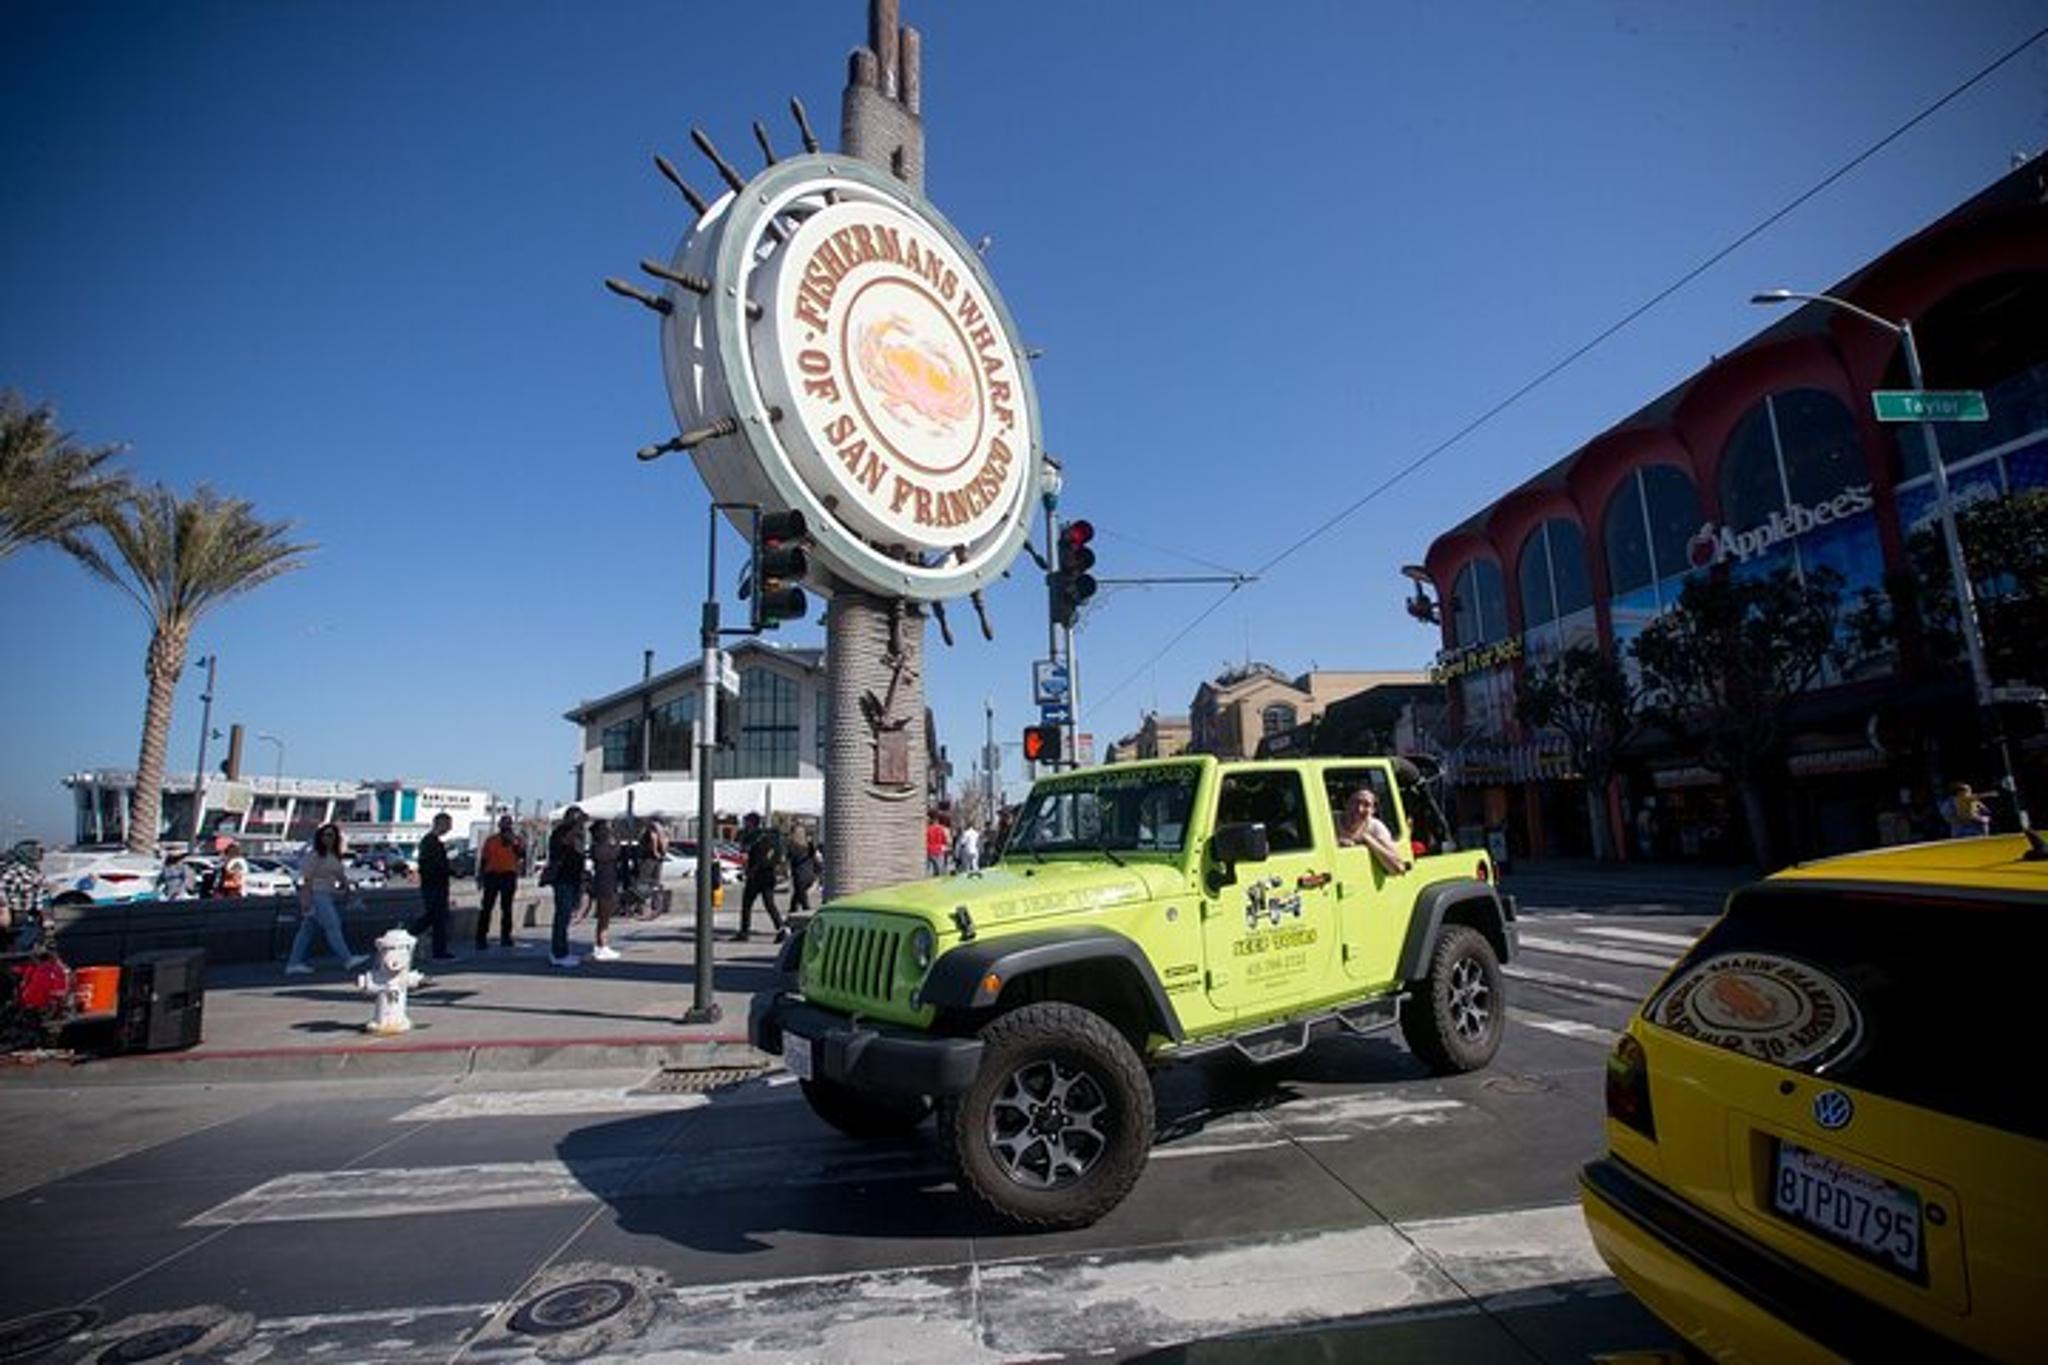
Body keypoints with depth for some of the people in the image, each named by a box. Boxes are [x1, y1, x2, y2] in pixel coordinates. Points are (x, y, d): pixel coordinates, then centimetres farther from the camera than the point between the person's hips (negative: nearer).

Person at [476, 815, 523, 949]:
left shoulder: (517, 840, 7)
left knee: (507, 908, 4)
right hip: (492, 875, 0)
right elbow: (483, 859, 12)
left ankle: (505, 937, 8)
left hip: (509, 876, 0)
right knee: (486, 907, -5)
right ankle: (481, 938, -4)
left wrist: (515, 843, -17)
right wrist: (480, 876, 8)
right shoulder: (491, 840, 9)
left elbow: (522, 856, -8)